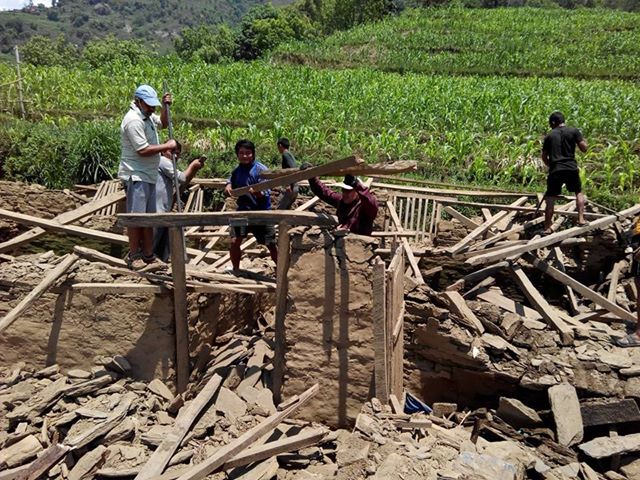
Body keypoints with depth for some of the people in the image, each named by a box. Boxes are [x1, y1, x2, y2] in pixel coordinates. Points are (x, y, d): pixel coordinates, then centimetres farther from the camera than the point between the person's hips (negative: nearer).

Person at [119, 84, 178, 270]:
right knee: (136, 216, -4)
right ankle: (134, 256, 7)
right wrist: (167, 146, -14)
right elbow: (143, 150, -22)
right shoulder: (134, 120, -17)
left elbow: (163, 123, 32)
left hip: (149, 176, 10)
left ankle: (148, 256, 19)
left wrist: (165, 107, 14)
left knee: (149, 216, 12)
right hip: (136, 176, -10)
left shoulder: (148, 115, 12)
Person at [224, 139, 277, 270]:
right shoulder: (237, 171, 2)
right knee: (234, 242, -4)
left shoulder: (261, 170, -15)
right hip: (243, 211, 4)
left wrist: (258, 193, -42)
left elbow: (266, 194, -19)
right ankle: (235, 270, 18)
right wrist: (228, 186, -7)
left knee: (271, 245, 1)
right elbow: (231, 181, 17)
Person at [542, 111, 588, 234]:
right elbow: (584, 148, 2)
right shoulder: (574, 131, 5)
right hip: (571, 168, 0)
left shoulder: (549, 136, 8)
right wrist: (583, 140, 21)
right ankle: (581, 219, 14)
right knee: (579, 192, 22)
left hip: (555, 170, 0)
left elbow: (544, 156, 10)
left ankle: (547, 228, 3)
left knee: (550, 199, 4)